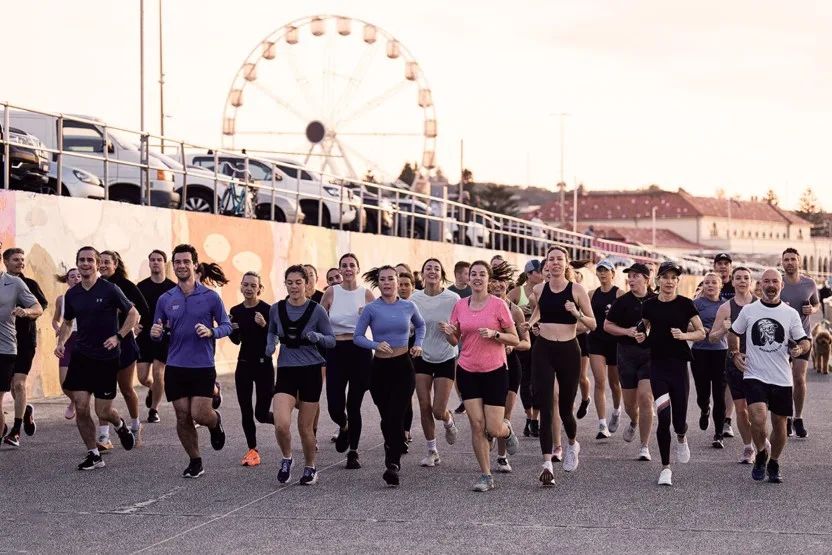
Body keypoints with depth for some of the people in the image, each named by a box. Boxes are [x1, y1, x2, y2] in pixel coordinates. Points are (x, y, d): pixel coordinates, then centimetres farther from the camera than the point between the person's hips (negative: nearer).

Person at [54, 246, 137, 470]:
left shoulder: (109, 289, -8)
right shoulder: (72, 294, 6)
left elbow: (133, 314, -3)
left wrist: (118, 337, -15)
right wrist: (61, 342, 4)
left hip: (107, 358, -4)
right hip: (81, 356, 4)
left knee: (103, 412, -1)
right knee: (81, 407, -5)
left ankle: (120, 425, 35)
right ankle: (93, 455, 9)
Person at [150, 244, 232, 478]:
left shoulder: (210, 297, -3)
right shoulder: (165, 299, 6)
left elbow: (227, 326, 2)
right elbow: (157, 333, 12)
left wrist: (211, 332, -18)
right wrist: (155, 333, -11)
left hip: (203, 366, -3)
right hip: (175, 367, 3)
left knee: (200, 415, -9)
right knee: (183, 418, 3)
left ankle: (216, 422, 28)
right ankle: (195, 462, 20)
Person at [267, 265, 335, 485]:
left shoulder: (317, 310, -5)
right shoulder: (276, 309, 2)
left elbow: (331, 341, 0)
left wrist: (317, 337, -20)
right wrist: (270, 344, 0)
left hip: (311, 371, -1)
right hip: (286, 371, 2)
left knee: (305, 427, 4)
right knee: (281, 424, -16)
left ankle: (310, 467, 29)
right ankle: (286, 458, 13)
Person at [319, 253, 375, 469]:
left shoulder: (366, 294, 2)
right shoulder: (331, 293, 2)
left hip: (360, 351, 0)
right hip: (336, 352, 0)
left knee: (354, 406, 1)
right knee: (335, 407, -5)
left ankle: (353, 452, 15)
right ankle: (344, 427, 32)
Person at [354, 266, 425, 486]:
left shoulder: (408, 307, 3)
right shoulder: (371, 308, -2)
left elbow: (420, 325, 23)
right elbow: (358, 337, -2)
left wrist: (418, 344, 7)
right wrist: (376, 345, -19)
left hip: (403, 366, -1)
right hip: (380, 367, 1)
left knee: (396, 416, -13)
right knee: (386, 417, 8)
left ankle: (393, 465, -17)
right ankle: (393, 457, 30)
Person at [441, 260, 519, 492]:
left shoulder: (498, 305, -6)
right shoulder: (460, 305, 4)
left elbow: (515, 340, -3)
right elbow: (455, 341, 12)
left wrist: (495, 334, -20)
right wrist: (449, 332, -10)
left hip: (494, 371, -3)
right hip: (468, 371, 3)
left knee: (493, 429, -4)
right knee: (476, 425, -3)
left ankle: (507, 430, 33)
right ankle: (486, 476, 7)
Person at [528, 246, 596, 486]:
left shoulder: (577, 290, -3)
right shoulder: (539, 290, 4)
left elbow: (593, 324, -1)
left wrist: (577, 314, -19)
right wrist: (531, 322, 6)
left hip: (568, 351, -1)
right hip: (543, 350, 1)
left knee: (565, 408, 10)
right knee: (545, 408, -10)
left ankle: (573, 444, 42)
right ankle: (547, 463, -14)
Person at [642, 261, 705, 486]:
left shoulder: (685, 304, -2)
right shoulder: (650, 305, 3)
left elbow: (702, 333, 2)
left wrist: (684, 335, -16)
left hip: (678, 366, -1)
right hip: (657, 365, 1)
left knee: (679, 420, -1)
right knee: (663, 417, -8)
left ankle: (681, 438, 38)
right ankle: (665, 467, 5)